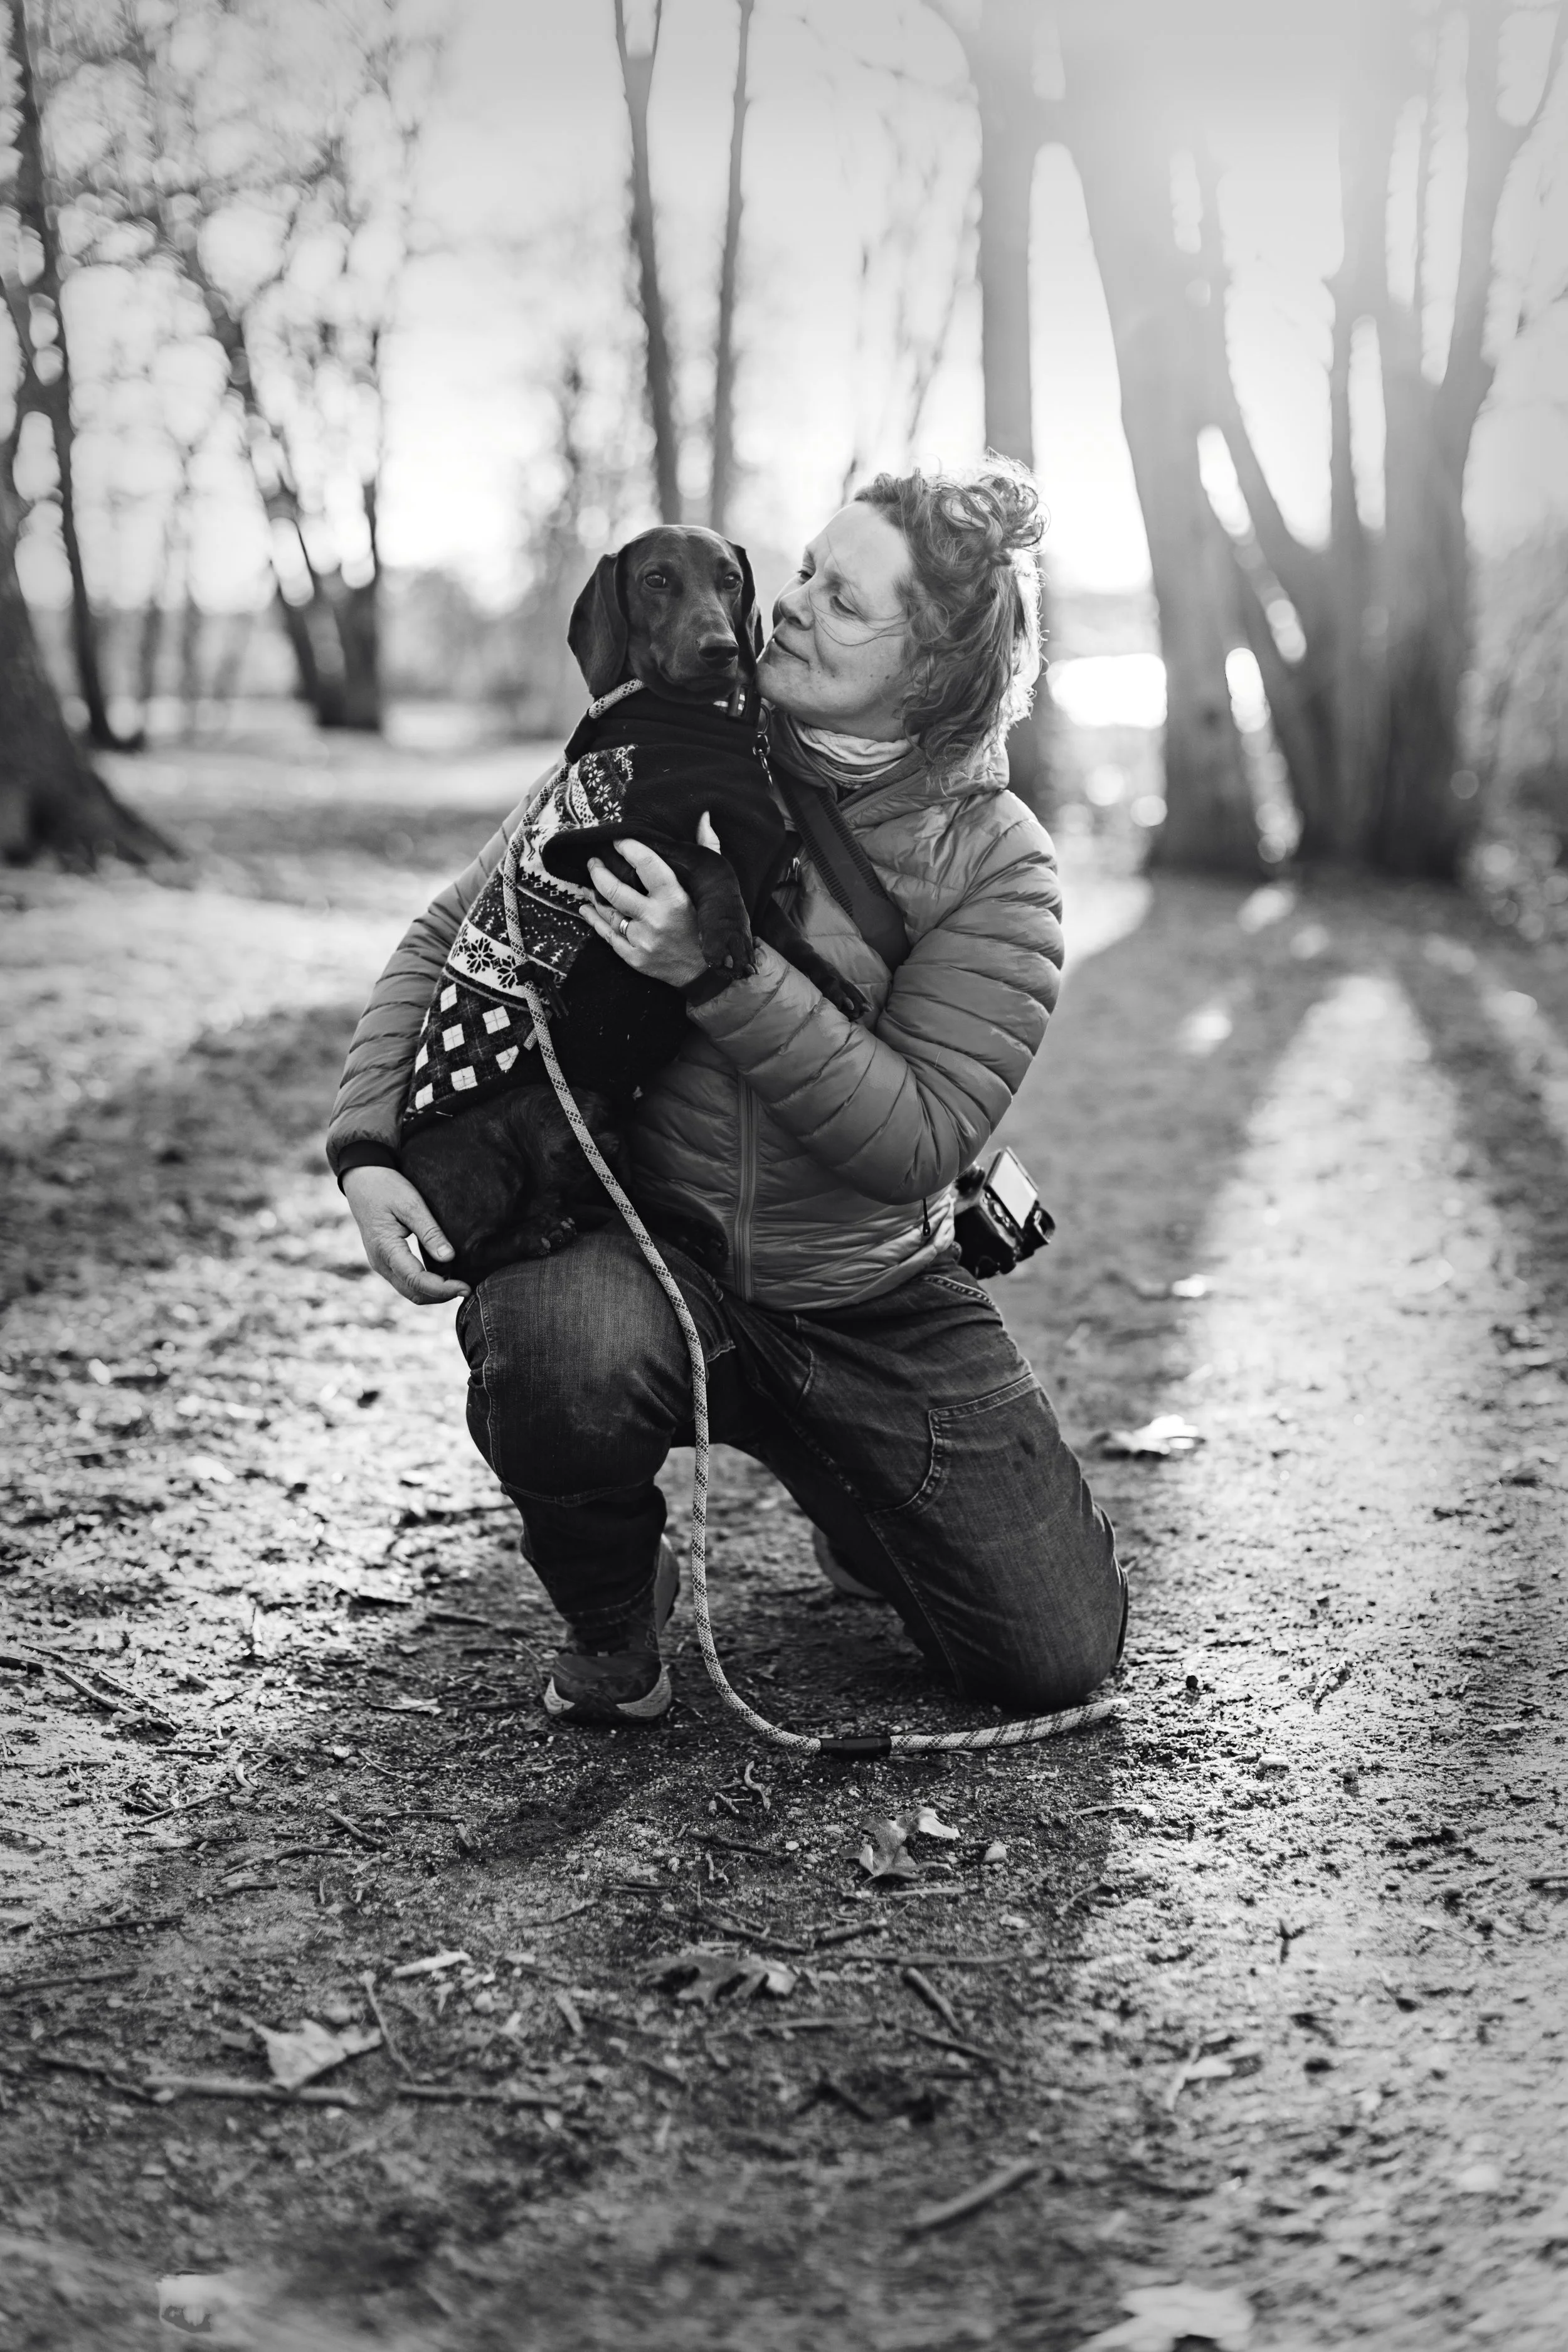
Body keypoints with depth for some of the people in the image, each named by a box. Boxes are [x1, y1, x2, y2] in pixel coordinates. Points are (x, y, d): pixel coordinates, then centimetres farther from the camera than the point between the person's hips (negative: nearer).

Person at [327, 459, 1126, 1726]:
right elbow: (450, 940, 3)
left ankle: (852, 1494, 32)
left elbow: (917, 1140, -20)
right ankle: (610, 1617, -2)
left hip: (873, 1309, 1)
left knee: (1060, 1659, -1)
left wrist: (722, 975, -30)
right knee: (566, 1356, -39)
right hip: (628, 1245, 0)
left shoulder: (995, 864, -10)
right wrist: (369, 1145, -11)